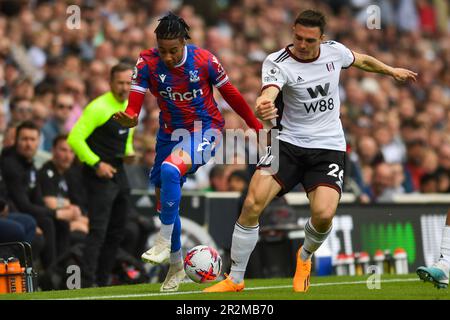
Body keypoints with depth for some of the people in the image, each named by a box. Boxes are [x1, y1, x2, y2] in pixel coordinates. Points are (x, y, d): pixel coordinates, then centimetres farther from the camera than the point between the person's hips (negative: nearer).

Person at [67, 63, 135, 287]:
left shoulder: (130, 108, 11)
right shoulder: (98, 108, -15)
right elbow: (75, 138, -19)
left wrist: (129, 152, 6)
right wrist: (96, 163, -21)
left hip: (119, 173, 9)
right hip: (99, 175, -9)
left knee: (117, 231, 13)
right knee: (98, 231, -15)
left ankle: (103, 281, 22)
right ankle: (86, 283, -17)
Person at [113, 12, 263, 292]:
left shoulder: (204, 60, -15)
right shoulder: (147, 63, -11)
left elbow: (230, 94, -1)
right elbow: (134, 103, -16)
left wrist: (257, 126, 7)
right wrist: (129, 118, -41)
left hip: (205, 130, -4)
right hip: (170, 133, 5)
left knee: (170, 169, -33)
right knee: (164, 202, 9)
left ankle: (165, 241, -23)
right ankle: (176, 266, 28)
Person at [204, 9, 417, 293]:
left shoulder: (334, 51, -2)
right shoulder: (278, 62, -15)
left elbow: (362, 60, 22)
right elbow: (270, 91, -37)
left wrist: (391, 71, 37)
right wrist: (263, 107, -60)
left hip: (328, 146, 1)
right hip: (289, 142, -1)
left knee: (323, 214, -21)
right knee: (253, 204, -19)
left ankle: (304, 259, 15)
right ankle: (235, 280, -2)